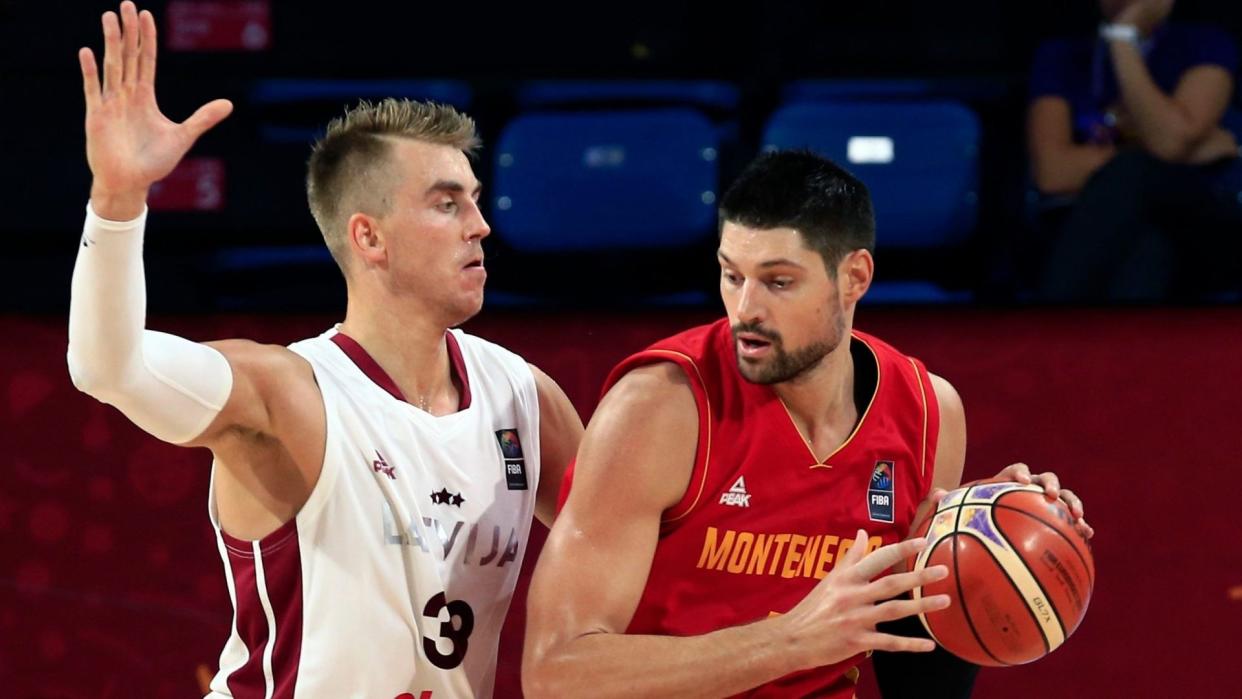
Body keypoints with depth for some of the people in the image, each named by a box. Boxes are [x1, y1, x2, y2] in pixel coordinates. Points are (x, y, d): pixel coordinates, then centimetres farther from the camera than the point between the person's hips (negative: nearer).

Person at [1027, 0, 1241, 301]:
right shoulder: (1061, 56, 11)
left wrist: (1123, 36, -10)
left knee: (1132, 174, -35)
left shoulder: (1206, 44, 6)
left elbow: (1170, 141, -14)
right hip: (1090, 234, 1)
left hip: (1193, 234, -1)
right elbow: (1053, 171, -7)